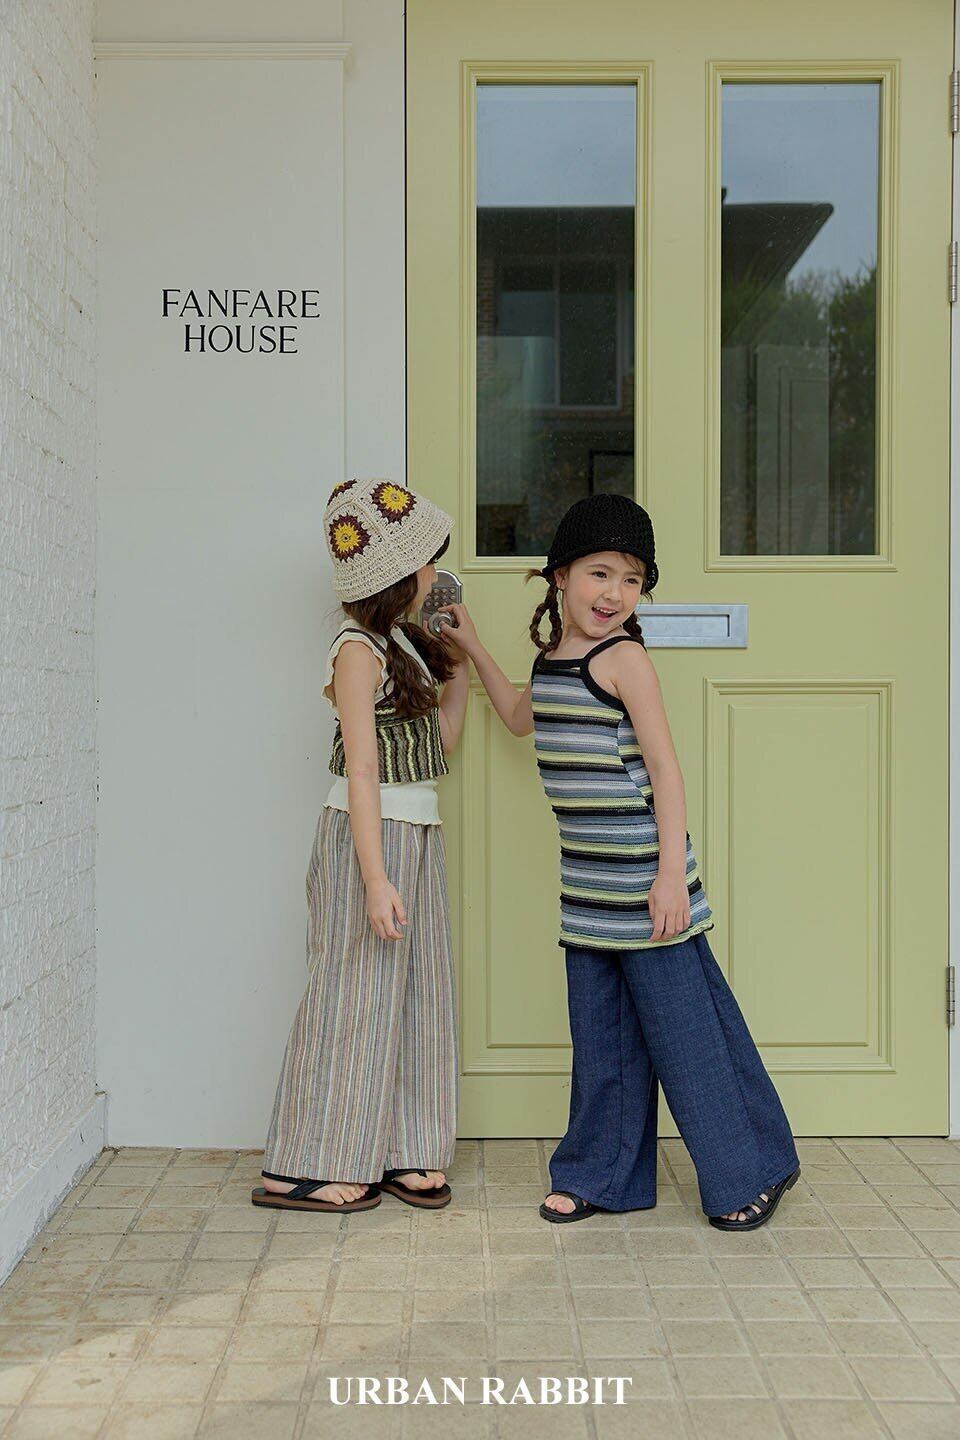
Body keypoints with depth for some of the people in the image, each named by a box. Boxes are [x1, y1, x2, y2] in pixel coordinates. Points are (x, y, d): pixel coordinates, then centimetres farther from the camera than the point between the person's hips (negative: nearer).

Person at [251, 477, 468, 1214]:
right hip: (370, 836, -9)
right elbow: (362, 770, -20)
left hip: (419, 835, 9)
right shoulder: (359, 650, -14)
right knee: (357, 995, -2)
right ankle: (305, 1168, 9)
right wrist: (376, 878, -23)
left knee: (417, 992, 11)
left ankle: (402, 1151, 21)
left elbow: (440, 745, 16)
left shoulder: (407, 643, 13)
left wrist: (461, 669, 15)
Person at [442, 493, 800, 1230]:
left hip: (643, 877, -7)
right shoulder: (551, 659, 11)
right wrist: (473, 646, 31)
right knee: (600, 1034, 14)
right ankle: (602, 1174, 27)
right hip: (587, 884, 7)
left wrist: (672, 872, -19)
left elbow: (665, 766, -14)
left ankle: (751, 1170, 17)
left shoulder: (624, 658, -11)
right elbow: (521, 718, 33)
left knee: (683, 1024, 1)